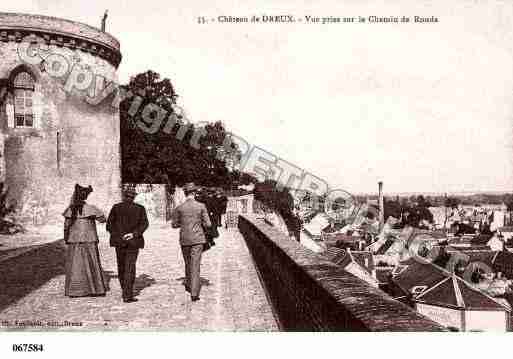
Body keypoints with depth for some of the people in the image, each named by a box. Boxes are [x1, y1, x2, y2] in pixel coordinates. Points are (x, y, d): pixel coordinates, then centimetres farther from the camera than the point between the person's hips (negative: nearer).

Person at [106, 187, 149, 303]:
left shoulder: (116, 208, 2)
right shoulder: (140, 208, 0)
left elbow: (109, 224, 0)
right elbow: (144, 223, -9)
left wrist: (117, 235, 5)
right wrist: (134, 234, -13)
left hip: (119, 241, 2)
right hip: (133, 241, -2)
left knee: (121, 266, 16)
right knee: (130, 267, -2)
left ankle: (125, 291, 28)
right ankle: (127, 296, -7)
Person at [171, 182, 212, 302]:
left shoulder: (179, 208, -4)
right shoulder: (201, 206, -7)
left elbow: (174, 224, 3)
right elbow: (208, 224, -6)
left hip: (184, 239, 2)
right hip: (198, 239, -2)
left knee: (188, 263, 21)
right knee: (195, 265, -1)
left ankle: (188, 284, 37)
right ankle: (194, 293, -6)